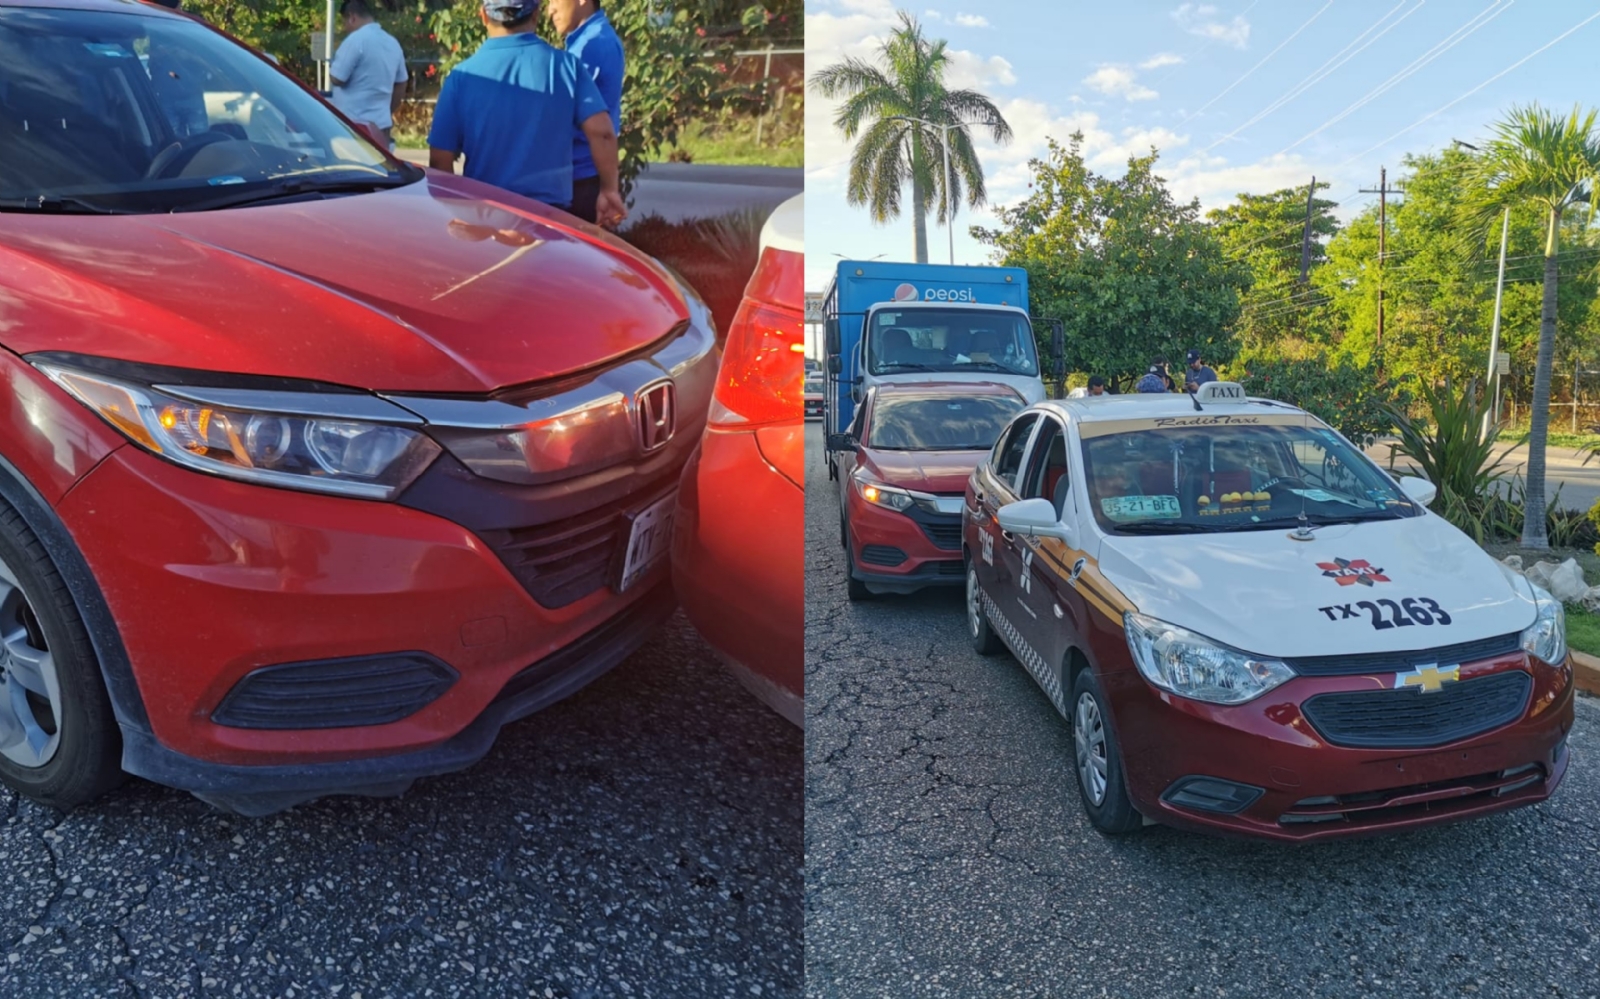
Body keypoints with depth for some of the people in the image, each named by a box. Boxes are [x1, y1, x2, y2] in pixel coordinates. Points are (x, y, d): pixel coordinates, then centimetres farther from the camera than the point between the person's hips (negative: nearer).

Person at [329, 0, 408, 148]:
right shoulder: (393, 43, 12)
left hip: (354, 124, -8)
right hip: (382, 123, 8)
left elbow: (337, 78, -13)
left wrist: (331, 66, 8)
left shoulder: (356, 39, -13)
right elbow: (401, 85, 18)